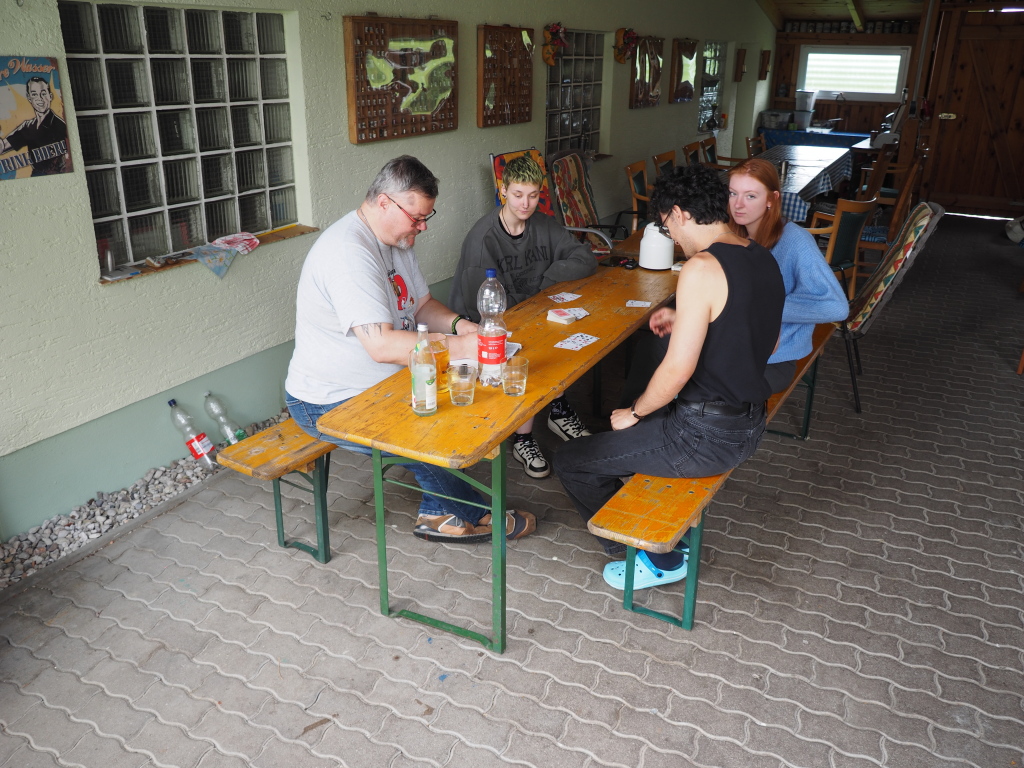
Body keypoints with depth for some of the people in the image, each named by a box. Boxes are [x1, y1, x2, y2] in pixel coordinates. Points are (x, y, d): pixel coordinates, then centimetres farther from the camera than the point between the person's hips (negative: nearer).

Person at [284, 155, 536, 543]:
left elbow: (422, 303, 15)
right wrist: (459, 347, -33)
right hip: (329, 405, -10)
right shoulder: (348, 251, -27)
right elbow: (381, 345, -34)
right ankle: (472, 514, 8)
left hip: (380, 385, 10)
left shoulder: (397, 238, 5)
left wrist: (458, 323, -6)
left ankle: (438, 514, 12)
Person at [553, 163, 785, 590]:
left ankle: (655, 559, 17)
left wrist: (635, 413, -7)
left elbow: (678, 370, -25)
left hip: (705, 436, -9)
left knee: (571, 462, 3)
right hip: (749, 425, 10)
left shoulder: (702, 268, -23)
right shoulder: (763, 259, 5)